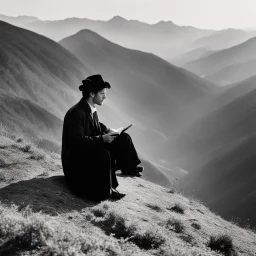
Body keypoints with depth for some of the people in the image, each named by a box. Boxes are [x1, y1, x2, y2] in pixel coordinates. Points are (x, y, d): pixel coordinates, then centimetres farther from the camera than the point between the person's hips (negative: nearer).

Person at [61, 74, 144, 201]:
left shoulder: (92, 110, 3)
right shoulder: (76, 113, -25)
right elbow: (78, 140, -30)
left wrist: (106, 129, 3)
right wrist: (102, 139, -29)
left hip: (91, 149, 9)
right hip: (75, 157, -9)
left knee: (124, 138, 2)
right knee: (104, 155, -36)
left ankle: (129, 168, 18)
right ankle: (106, 190, -20)